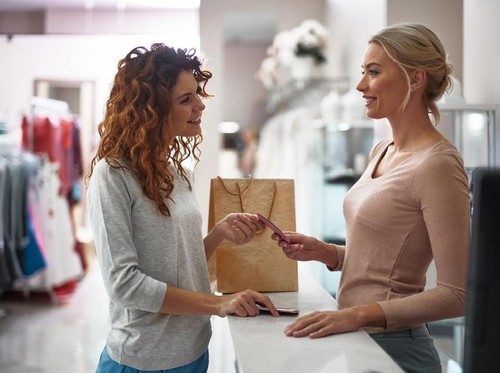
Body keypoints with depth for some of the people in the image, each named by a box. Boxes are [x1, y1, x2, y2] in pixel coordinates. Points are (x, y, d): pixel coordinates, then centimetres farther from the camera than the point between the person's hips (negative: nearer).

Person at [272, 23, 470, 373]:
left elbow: (456, 295, -20)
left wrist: (359, 314, -23)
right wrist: (322, 251, -1)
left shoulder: (437, 164, -19)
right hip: (358, 341, 8)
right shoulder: (382, 151, 6)